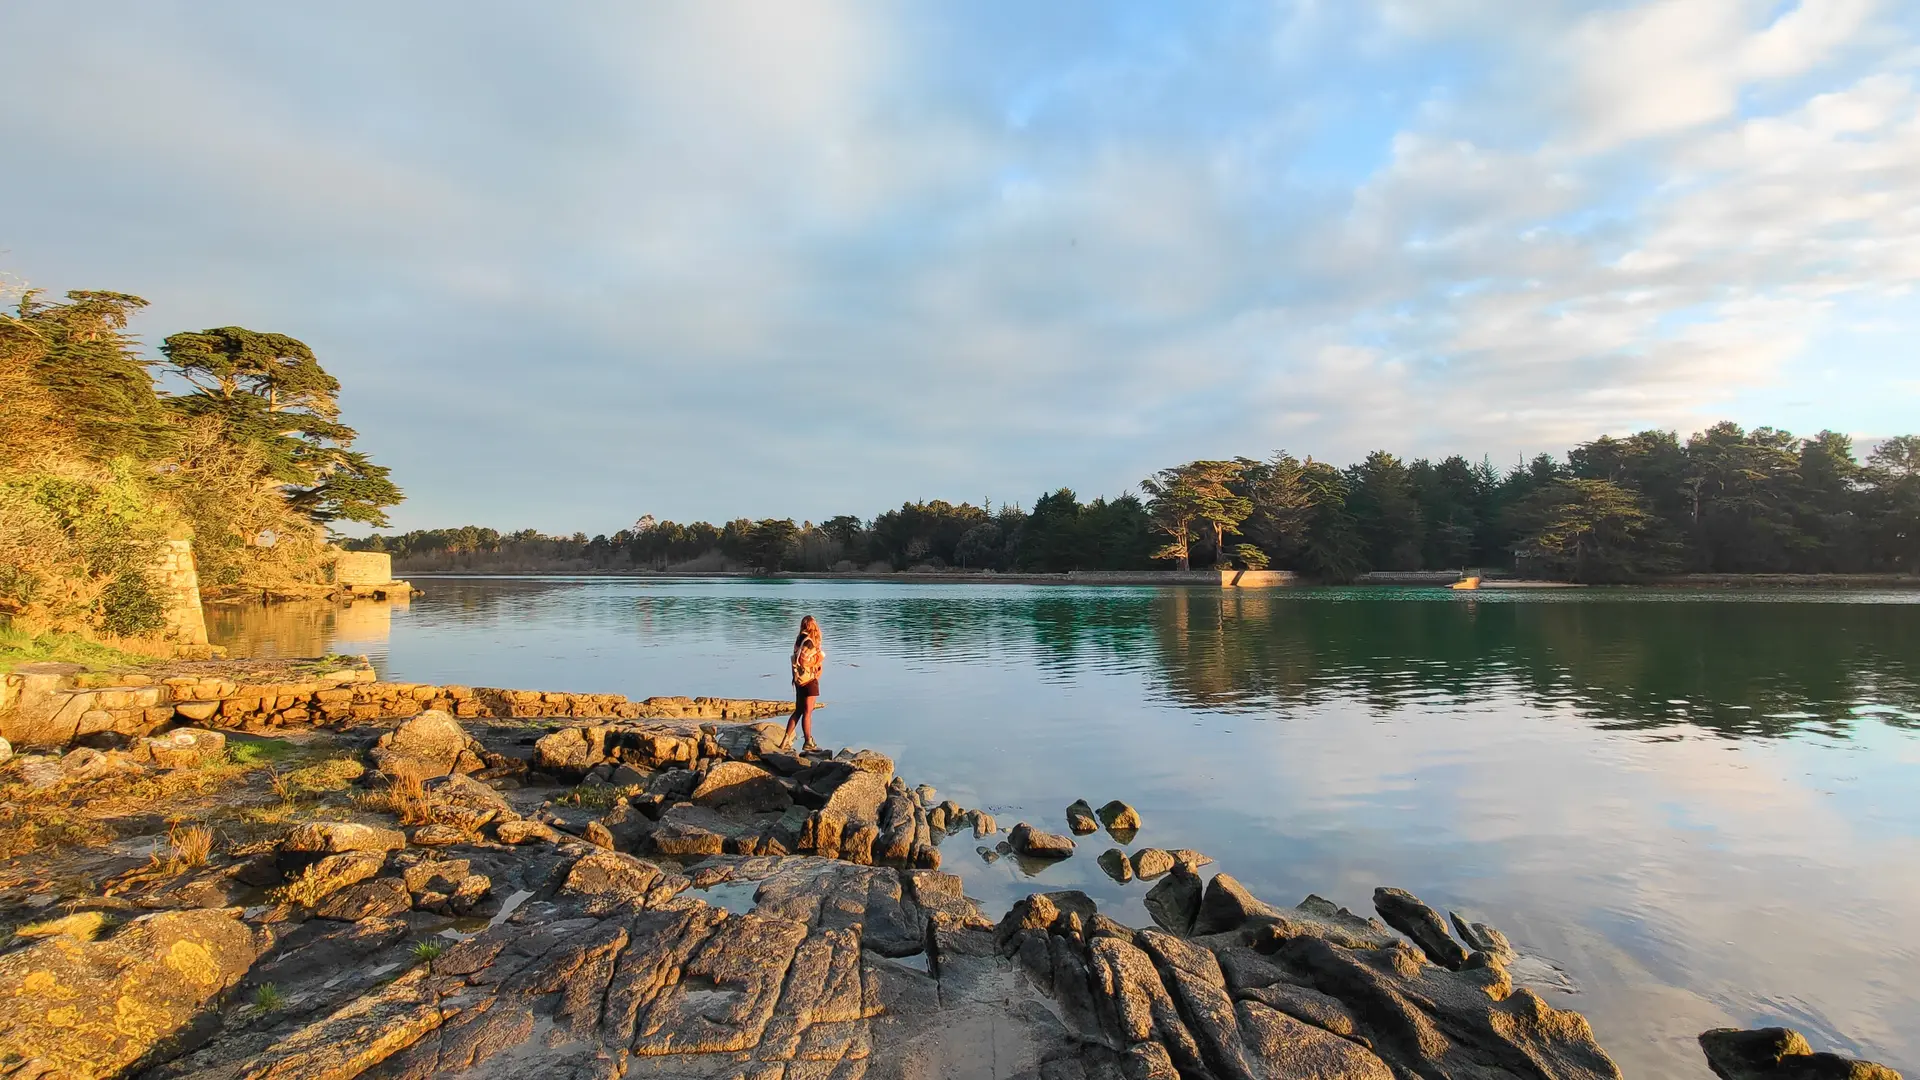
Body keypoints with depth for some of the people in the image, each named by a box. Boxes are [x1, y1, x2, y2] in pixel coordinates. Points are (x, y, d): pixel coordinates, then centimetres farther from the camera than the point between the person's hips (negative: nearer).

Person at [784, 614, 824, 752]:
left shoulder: (799, 640, 9)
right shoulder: (808, 641, -17)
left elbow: (798, 659, 10)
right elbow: (803, 662, -22)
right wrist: (819, 659, -10)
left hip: (799, 680, 9)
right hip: (809, 680, -9)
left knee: (798, 711, 15)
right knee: (807, 712, 0)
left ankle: (786, 740, 15)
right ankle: (808, 743, 8)